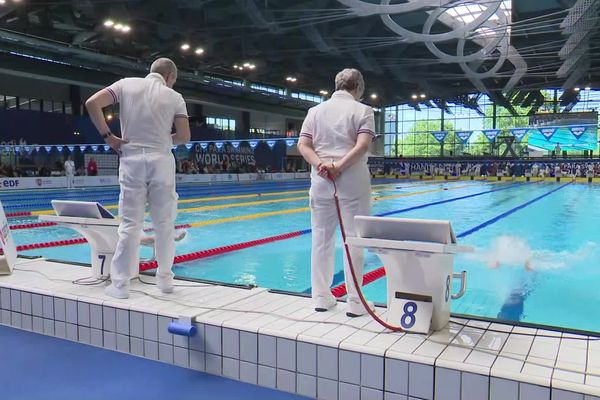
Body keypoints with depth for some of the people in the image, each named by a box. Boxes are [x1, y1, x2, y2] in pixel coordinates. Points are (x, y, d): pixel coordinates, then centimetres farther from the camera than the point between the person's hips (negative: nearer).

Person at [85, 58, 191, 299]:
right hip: (161, 162, 0)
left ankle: (120, 284, 5)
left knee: (130, 224, 2)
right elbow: (184, 137, 0)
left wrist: (107, 136, 3)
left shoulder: (127, 84, 7)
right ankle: (165, 278, 16)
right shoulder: (174, 97, 5)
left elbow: (92, 103, -2)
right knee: (164, 224, 8)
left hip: (132, 161, 1)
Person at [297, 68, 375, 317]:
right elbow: (362, 145, -14)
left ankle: (321, 297, 16)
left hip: (321, 180, 3)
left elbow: (303, 145, 0)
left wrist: (321, 165, -11)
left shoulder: (316, 110, 12)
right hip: (353, 180, -3)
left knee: (322, 238, 9)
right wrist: (339, 166, -15)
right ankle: (354, 302, 7)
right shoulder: (363, 110, 2)